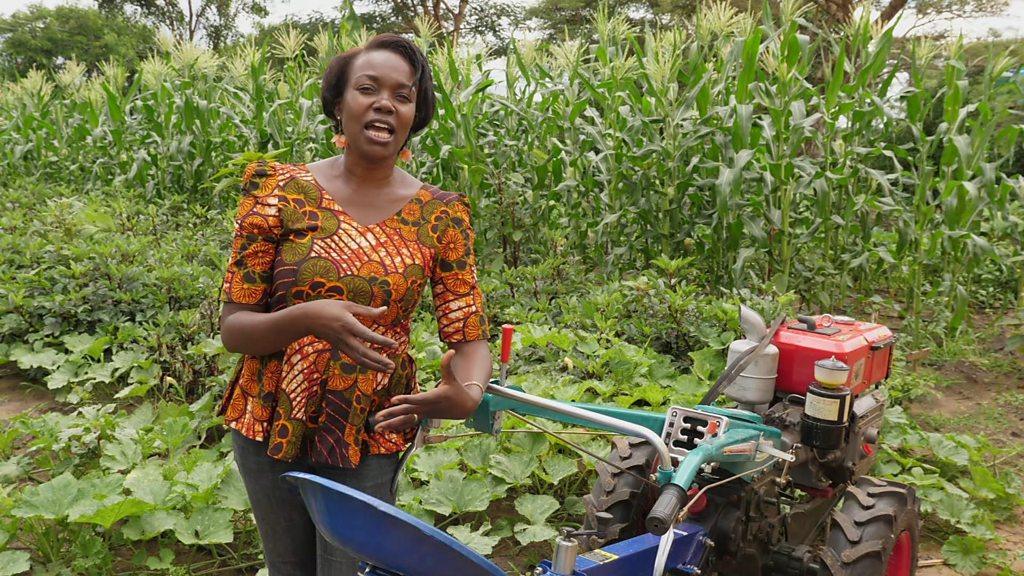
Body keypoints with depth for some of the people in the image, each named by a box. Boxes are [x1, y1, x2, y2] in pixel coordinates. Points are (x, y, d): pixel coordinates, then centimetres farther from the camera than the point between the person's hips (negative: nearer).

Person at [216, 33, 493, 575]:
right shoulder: (281, 189, -9)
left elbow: (470, 339, -6)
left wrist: (467, 394, -28)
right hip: (271, 424, 1)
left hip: (373, 433, -1)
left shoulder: (440, 214, -6)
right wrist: (308, 316, -28)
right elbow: (234, 328, -8)